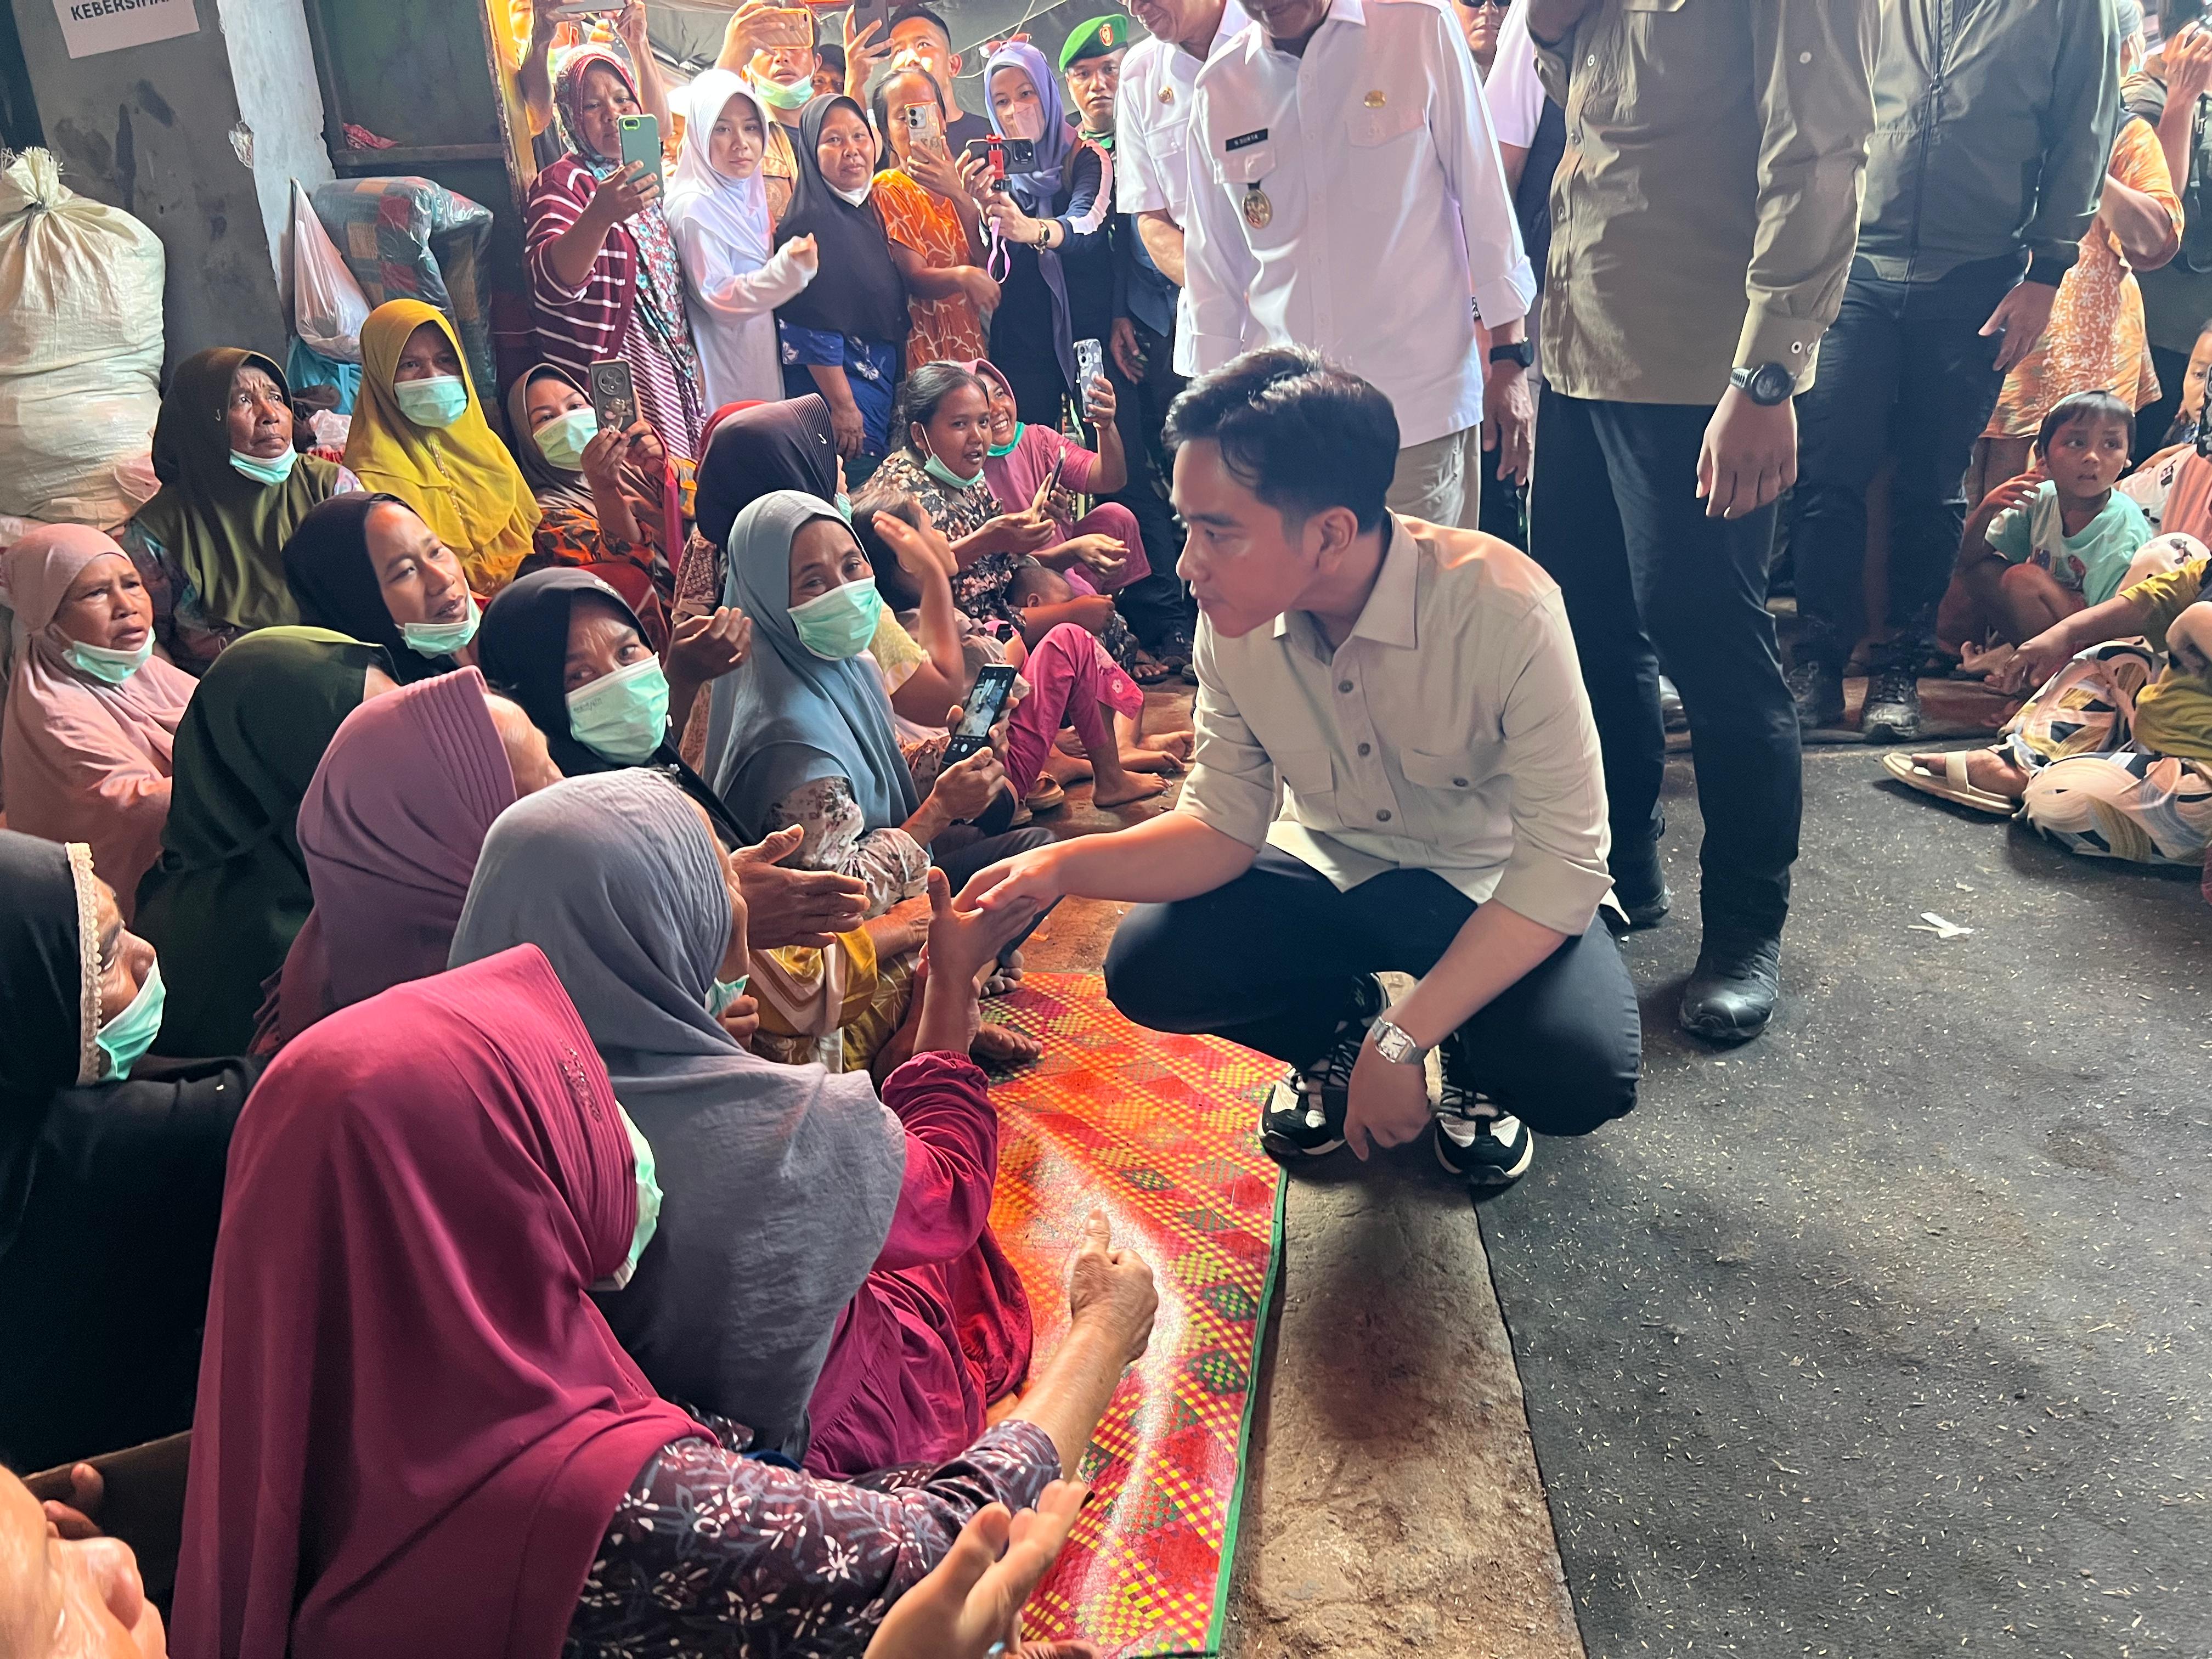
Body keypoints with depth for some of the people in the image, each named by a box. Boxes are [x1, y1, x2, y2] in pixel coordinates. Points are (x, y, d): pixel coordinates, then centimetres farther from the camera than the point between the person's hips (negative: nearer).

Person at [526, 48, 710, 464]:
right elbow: (551, 284, -24)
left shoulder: (644, 178, 18)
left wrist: (691, 364, 19)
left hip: (669, 370, 7)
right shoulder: (564, 182, -5)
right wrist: (600, 216, -39)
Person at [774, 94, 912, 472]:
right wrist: (842, 406, -21)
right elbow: (813, 330, -19)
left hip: (880, 382, 9)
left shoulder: (867, 213, 14)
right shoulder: (810, 223, -13)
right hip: (840, 386, -9)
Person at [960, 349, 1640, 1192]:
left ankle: (1472, 1062, 7)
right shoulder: (1235, 623, -15)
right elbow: (1223, 827, -7)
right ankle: (1342, 1025, 12)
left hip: (1493, 890, -3)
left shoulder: (1503, 609, -30)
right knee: (1146, 967, -17)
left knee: (1579, 1074, -30)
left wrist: (1402, 1041, -32)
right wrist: (1062, 867, -25)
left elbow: (1565, 866, -28)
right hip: (1330, 870, 4)